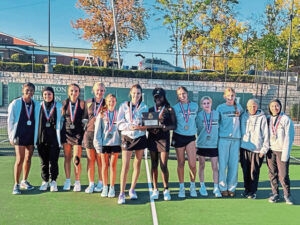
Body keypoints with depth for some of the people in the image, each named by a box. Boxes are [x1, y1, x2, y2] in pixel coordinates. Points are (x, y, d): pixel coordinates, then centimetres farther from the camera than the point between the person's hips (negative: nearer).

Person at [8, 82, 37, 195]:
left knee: (28, 158, 11)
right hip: (19, 135, -3)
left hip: (31, 135, 4)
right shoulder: (15, 104, -3)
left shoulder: (36, 104, 4)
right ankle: (16, 185, 5)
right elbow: (10, 121, 0)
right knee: (20, 160, -7)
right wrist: (11, 136, -4)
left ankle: (24, 181, 26)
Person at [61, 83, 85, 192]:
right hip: (66, 132, 3)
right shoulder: (65, 103, 4)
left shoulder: (82, 103, -4)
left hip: (77, 133, -3)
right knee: (67, 157, 9)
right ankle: (67, 181, 20)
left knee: (76, 159, -4)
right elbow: (61, 116, 13)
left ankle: (77, 182, 11)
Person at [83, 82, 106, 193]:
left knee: (100, 160, 1)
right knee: (90, 160, 5)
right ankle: (91, 184, 13)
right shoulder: (88, 102, 9)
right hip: (89, 132, 2)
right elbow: (85, 117, 16)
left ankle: (100, 183, 14)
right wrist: (85, 126, 8)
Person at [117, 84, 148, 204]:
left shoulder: (144, 107, 6)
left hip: (140, 138, 2)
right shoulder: (124, 106, 1)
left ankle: (132, 189, 24)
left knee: (137, 165, 9)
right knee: (125, 166, -7)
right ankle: (122, 193, -1)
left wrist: (141, 126, -21)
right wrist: (130, 126, -23)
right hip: (127, 137, -2)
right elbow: (119, 124, -6)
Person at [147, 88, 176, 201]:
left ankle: (166, 190, 8)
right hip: (152, 138, 3)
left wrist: (166, 127, -19)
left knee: (163, 166, -6)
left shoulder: (169, 109, 3)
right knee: (154, 165, 7)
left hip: (164, 138, -3)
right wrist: (151, 129, -11)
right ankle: (155, 189, 16)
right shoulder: (151, 109, 11)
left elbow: (174, 125, 0)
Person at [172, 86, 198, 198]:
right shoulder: (175, 108, 1)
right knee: (180, 163, 5)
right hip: (179, 136, -1)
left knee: (192, 164, -6)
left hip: (191, 137, 1)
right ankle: (181, 188, 18)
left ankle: (193, 187, 15)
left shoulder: (194, 106, 5)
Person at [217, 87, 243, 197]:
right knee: (222, 164, -1)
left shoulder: (238, 107, 9)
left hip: (236, 139, 2)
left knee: (234, 164, 3)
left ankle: (231, 188, 14)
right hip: (223, 138, -2)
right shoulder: (220, 108, 4)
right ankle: (223, 188, 10)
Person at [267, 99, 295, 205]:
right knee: (272, 174, 5)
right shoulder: (268, 119, 8)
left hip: (281, 151, -3)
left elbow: (288, 137, -6)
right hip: (271, 150, 4)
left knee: (283, 175, -4)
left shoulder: (286, 119, -3)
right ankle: (275, 194, 17)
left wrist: (285, 154, -11)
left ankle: (287, 195, 13)